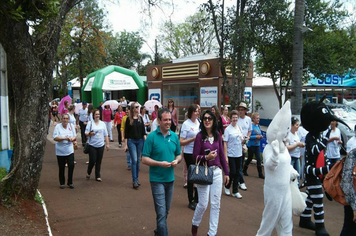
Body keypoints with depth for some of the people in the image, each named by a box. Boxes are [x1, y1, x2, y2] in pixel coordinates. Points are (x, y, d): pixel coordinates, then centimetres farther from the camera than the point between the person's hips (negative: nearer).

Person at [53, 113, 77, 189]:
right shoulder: (58, 127, -6)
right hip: (60, 151, -2)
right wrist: (65, 138, -22)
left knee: (71, 166, -5)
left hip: (70, 151, 3)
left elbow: (75, 136, 8)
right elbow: (55, 138, -14)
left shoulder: (71, 126, 6)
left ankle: (70, 182, 10)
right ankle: (62, 183, 22)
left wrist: (73, 138, -15)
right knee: (61, 168, 5)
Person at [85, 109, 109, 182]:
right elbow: (86, 133, -2)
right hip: (92, 145, -3)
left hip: (101, 145, 3)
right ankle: (88, 173, 23)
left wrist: (107, 144, 9)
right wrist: (90, 133, -23)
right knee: (92, 160, -3)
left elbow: (106, 135, 12)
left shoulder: (103, 123, 10)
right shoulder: (90, 123, 0)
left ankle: (98, 176, 16)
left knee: (99, 161, 6)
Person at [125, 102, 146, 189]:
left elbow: (143, 131, 9)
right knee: (134, 160, -10)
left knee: (138, 160, 9)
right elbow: (126, 132, -2)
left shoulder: (140, 118, 8)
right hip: (131, 141, -4)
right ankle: (134, 181, -7)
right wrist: (126, 144, -5)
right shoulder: (129, 119, -3)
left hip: (140, 141, 4)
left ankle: (136, 179, 19)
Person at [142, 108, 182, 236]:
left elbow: (179, 155, 12)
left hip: (170, 178, 5)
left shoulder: (174, 136, 2)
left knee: (166, 211, 19)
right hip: (157, 179, -5)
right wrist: (160, 163, -24)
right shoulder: (151, 137, -12)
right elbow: (144, 159, -11)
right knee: (161, 212, -5)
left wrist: (177, 160, -11)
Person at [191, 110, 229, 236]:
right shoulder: (200, 136, -9)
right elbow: (195, 156, -8)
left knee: (216, 204, 7)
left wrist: (226, 172, 10)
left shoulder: (217, 135, 3)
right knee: (203, 204, 3)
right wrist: (206, 157, -26)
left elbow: (222, 155, 8)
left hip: (217, 172, 4)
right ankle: (195, 224, 32)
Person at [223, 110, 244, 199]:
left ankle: (235, 191, 18)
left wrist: (243, 140, -5)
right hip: (231, 154, -5)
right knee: (233, 172, -4)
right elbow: (225, 143, -11)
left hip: (239, 154, 5)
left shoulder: (239, 128, 8)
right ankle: (227, 186, 22)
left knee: (237, 173, 9)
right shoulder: (228, 129, -8)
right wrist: (225, 156, -15)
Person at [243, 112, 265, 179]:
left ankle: (260, 174, 7)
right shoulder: (251, 126, -14)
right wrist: (256, 136, -22)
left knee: (259, 159, 2)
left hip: (257, 145, 5)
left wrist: (261, 137, -5)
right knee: (249, 158, 9)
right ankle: (244, 170, 31)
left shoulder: (258, 126, 6)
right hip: (251, 145, -5)